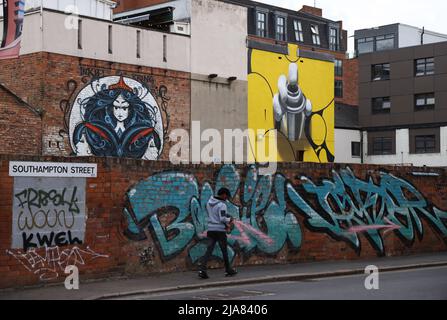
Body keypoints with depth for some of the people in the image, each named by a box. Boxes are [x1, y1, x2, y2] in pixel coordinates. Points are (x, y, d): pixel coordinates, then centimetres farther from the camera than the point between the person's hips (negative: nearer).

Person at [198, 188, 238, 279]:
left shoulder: (209, 202, 8)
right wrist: (229, 220, 0)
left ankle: (202, 270, -12)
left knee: (209, 249, 1)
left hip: (211, 229, 6)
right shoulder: (222, 205, -16)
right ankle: (228, 270, 22)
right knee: (224, 251, 9)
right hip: (220, 230, -6)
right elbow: (223, 219, -20)